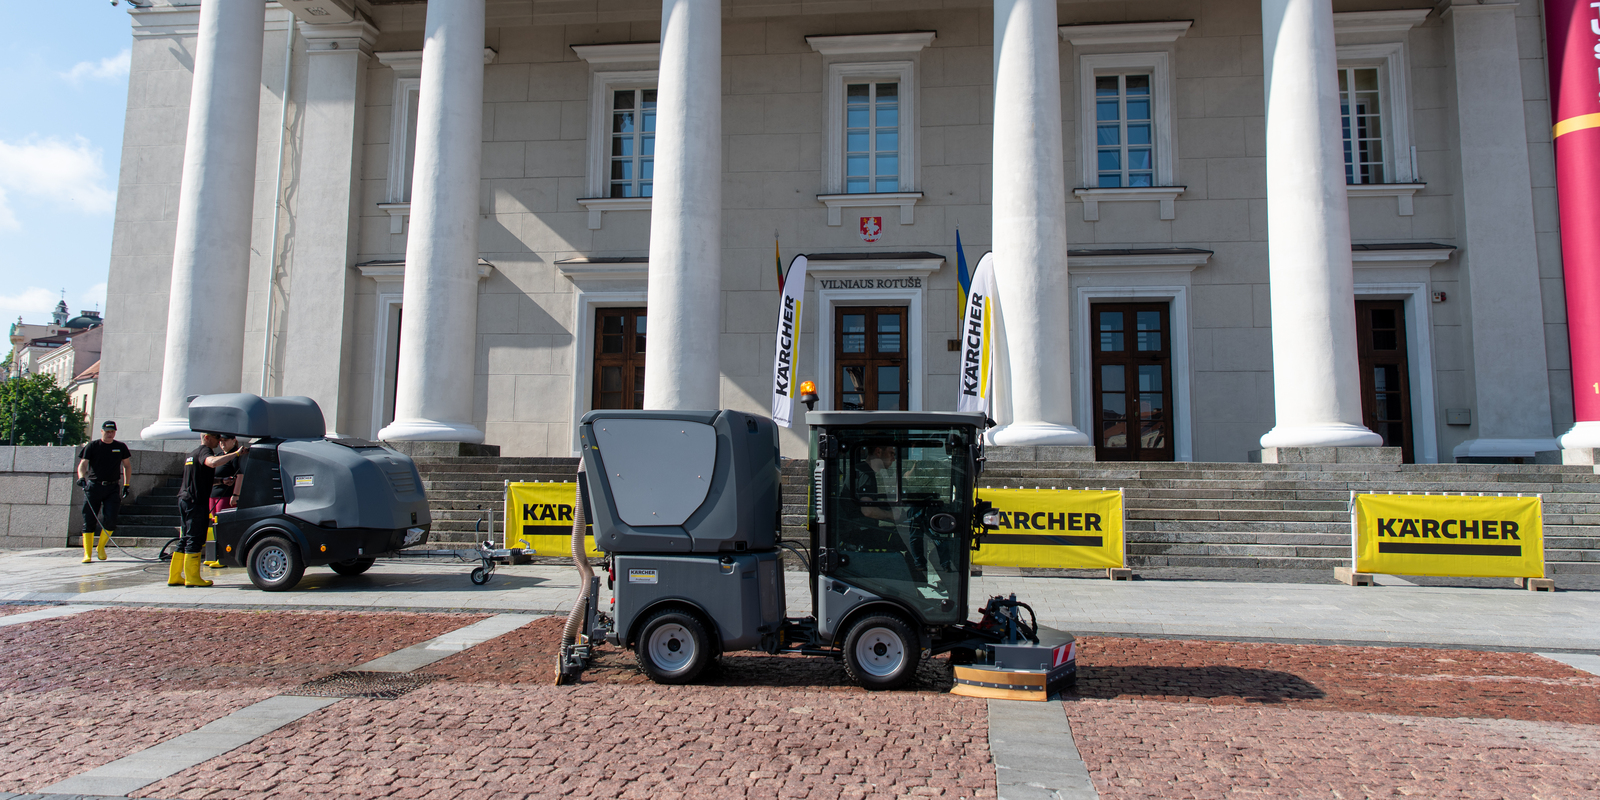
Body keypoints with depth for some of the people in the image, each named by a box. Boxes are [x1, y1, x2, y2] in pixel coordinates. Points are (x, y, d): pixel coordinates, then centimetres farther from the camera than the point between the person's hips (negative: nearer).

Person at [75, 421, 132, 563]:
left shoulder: (120, 447, 9)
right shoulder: (92, 446, 3)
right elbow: (83, 464, -4)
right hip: (93, 486, -1)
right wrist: (81, 477, -24)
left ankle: (100, 547, 13)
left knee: (110, 519, -10)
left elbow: (127, 466, 19)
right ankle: (87, 554, 4)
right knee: (89, 521, -2)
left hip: (113, 488, 1)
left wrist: (126, 485, 13)